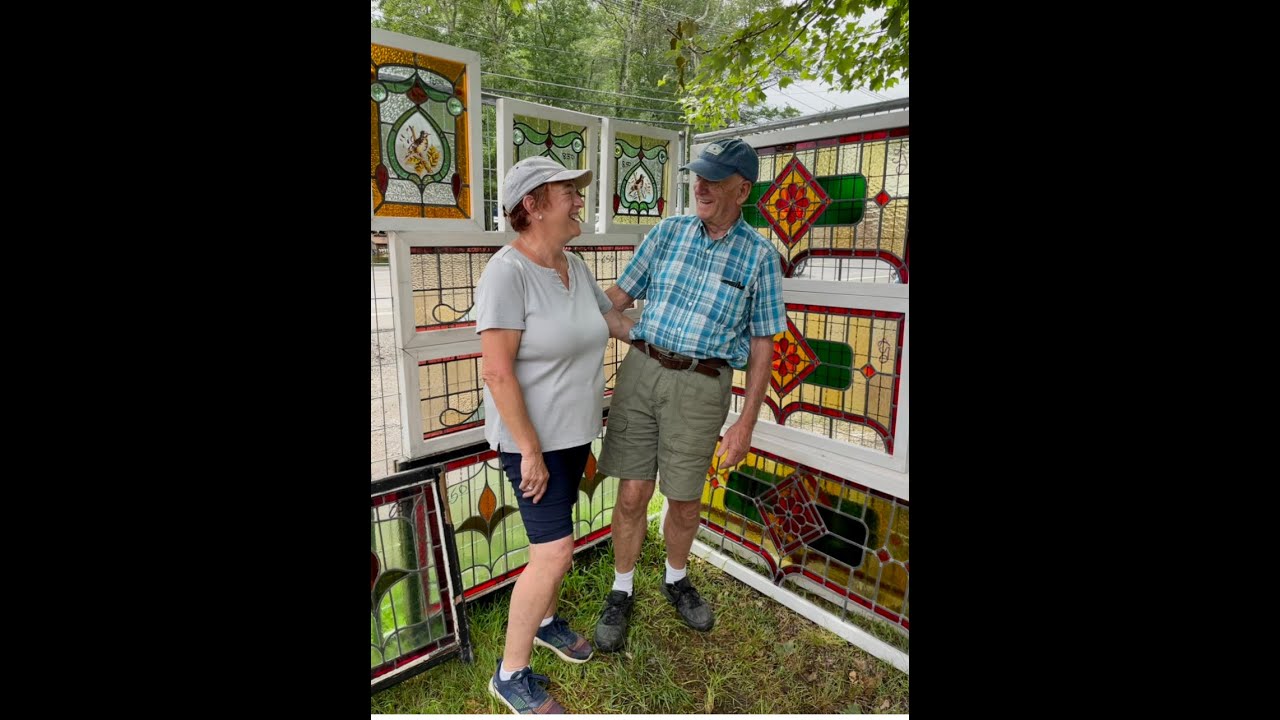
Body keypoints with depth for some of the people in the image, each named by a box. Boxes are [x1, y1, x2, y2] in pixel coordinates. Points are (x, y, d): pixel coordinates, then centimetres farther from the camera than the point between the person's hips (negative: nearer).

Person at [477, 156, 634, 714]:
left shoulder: (575, 267, 2)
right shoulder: (507, 274, -22)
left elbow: (612, 319, 19)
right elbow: (497, 373, -23)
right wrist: (530, 451, -21)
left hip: (575, 431, 8)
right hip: (533, 436, -8)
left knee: (556, 537, 21)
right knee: (555, 551, -6)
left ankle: (543, 620, 45)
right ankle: (511, 673, 16)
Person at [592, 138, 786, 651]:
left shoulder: (760, 256, -2)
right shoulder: (668, 232, 4)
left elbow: (762, 344, -1)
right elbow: (620, 297, 8)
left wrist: (746, 423, -4)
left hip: (700, 386, -1)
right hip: (640, 371, 2)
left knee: (684, 500, 11)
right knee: (632, 494, 5)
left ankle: (676, 580, 41)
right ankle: (621, 593, 28)